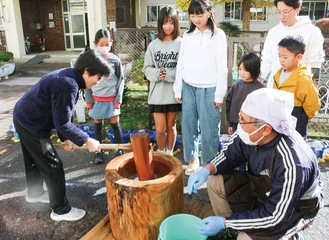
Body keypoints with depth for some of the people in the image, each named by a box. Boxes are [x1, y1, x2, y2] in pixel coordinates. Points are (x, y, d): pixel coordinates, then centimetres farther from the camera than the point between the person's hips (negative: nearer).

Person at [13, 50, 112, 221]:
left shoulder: (69, 76, 2)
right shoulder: (68, 85, -30)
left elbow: (61, 114, 8)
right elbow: (62, 123, -28)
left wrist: (65, 138, 6)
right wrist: (87, 140, -21)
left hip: (24, 117, 10)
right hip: (31, 124, -10)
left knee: (34, 160, 26)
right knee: (53, 166, -1)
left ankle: (34, 193, 48)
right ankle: (61, 210, 12)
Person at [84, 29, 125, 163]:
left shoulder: (115, 60, -4)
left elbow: (121, 79, 0)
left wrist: (118, 98, -5)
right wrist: (89, 100, -1)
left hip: (112, 99, -1)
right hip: (97, 99, 1)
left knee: (115, 124, 7)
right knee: (98, 125, 12)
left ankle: (120, 150, 20)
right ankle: (98, 152, 23)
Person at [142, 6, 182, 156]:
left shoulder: (182, 43, -6)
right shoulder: (153, 45, 2)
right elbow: (147, 69, 4)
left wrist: (168, 74, -20)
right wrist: (157, 74, -15)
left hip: (174, 93, -1)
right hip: (157, 94, 1)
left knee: (171, 126, 15)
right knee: (160, 129, 5)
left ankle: (169, 154, 34)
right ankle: (161, 154, 30)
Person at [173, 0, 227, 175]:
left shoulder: (218, 35, -1)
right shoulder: (187, 35, 10)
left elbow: (222, 67, -4)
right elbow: (181, 64, 11)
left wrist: (219, 94, -7)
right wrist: (178, 89, 8)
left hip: (208, 88, -4)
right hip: (188, 87, 4)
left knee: (208, 129, -1)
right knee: (188, 126, 8)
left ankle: (208, 164, 14)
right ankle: (192, 159, 25)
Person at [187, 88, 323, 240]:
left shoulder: (291, 165, -39)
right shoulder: (253, 134, -21)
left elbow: (275, 216, -31)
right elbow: (230, 154, -2)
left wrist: (225, 222, -28)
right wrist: (207, 169, -23)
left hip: (296, 207, -6)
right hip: (263, 186, 6)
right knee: (215, 181, -6)